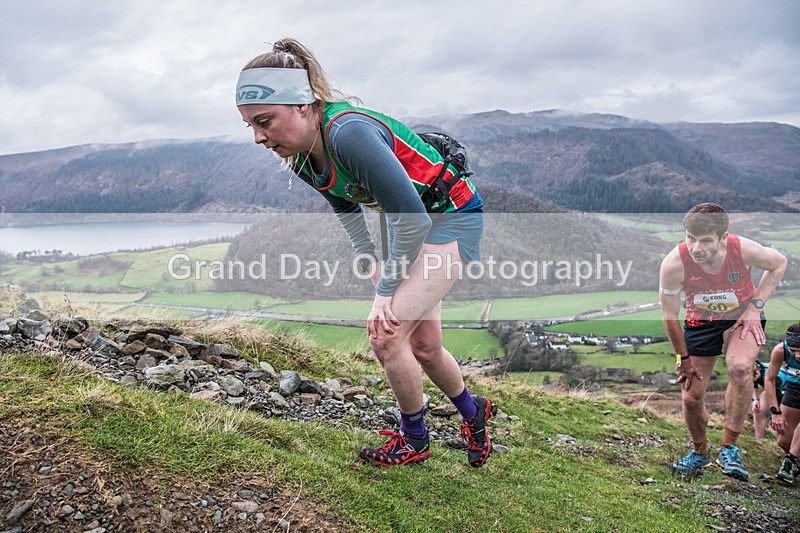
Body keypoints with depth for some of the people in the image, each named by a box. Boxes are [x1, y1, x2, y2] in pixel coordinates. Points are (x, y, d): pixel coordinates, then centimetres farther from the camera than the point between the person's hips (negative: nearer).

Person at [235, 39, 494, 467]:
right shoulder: (302, 157, -8)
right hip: (413, 222, 8)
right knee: (423, 344, 14)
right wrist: (374, 273, -1)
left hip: (453, 216, -8)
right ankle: (473, 412, 41)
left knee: (387, 334, -13)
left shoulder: (350, 132, -34)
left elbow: (413, 219, -32)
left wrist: (386, 294, -22)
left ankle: (414, 441, 11)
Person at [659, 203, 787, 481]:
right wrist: (683, 358, -5)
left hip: (742, 317, -1)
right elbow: (670, 315, -14)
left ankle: (729, 448, -13)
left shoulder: (745, 249, -30)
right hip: (701, 322, 1)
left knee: (740, 368, -32)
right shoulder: (673, 264, -31)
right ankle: (701, 452, 34)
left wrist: (755, 306, -12)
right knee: (691, 397, 2)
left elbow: (779, 263, -4)